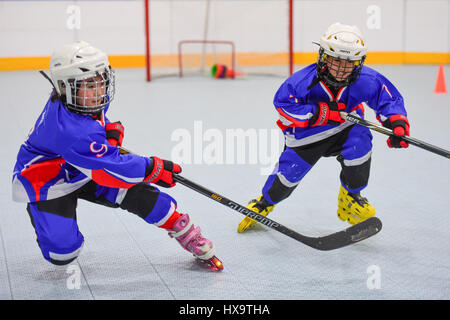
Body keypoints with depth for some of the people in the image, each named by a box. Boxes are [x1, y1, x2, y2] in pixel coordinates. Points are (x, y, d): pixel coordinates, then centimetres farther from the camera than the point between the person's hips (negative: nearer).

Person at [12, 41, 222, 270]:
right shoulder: (70, 131, -39)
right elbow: (111, 167, -35)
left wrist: (110, 131, 0)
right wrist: (154, 169, -25)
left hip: (83, 173, 7)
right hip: (45, 181, -7)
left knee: (136, 193, -12)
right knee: (62, 252, -15)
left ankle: (185, 232, 4)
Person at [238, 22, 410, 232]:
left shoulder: (366, 80, -23)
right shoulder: (304, 80, -29)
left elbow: (389, 99, -12)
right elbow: (283, 104, -30)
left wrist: (397, 123, -32)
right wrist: (324, 113, -34)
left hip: (343, 130, 1)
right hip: (307, 136, -1)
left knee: (360, 141, -29)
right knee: (289, 174, -6)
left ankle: (350, 198, -2)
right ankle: (265, 202, 32)